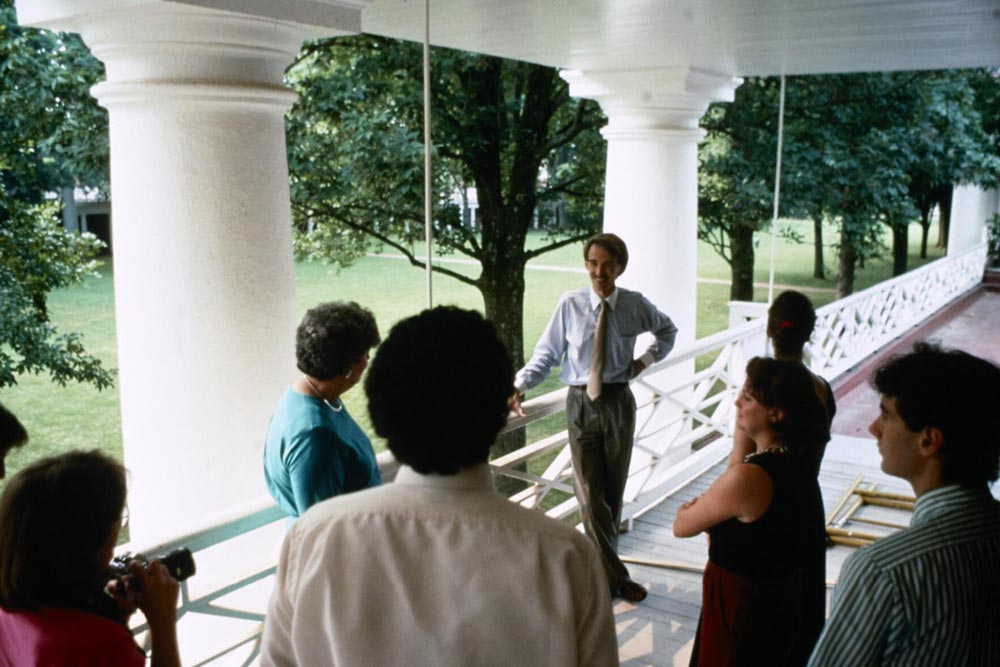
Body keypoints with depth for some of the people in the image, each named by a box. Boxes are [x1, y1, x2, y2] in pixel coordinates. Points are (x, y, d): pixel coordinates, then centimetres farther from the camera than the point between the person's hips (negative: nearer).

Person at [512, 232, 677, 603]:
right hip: (581, 402, -1)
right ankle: (616, 576, 12)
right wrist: (519, 385, -18)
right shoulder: (570, 304, -7)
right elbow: (547, 353, -3)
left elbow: (668, 331, 20)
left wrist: (645, 360, 5)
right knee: (590, 494, -2)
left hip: (618, 401, 2)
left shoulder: (636, 305, -1)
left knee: (613, 490, 12)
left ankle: (605, 569, 29)